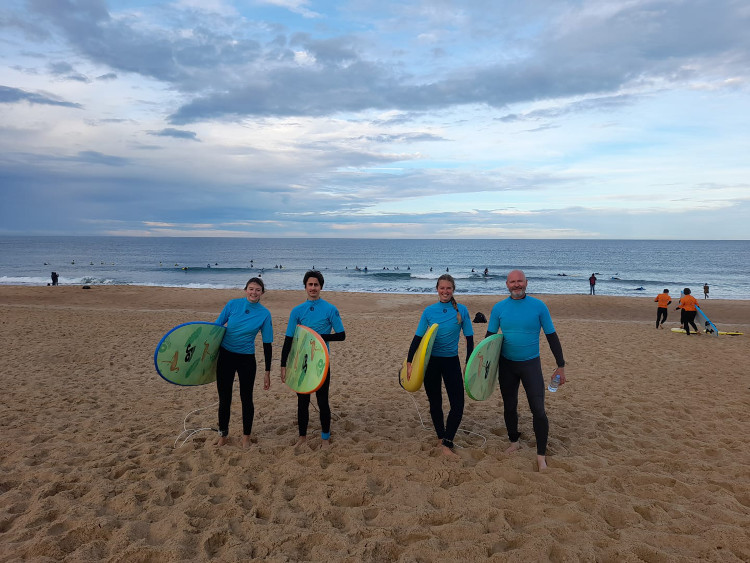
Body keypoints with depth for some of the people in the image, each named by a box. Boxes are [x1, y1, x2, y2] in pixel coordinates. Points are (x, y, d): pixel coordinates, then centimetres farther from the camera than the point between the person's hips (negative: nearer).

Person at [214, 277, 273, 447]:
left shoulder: (264, 314, -6)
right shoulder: (233, 304, -5)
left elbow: (267, 344, -3)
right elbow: (216, 327, 3)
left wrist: (267, 373, -3)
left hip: (247, 358, -1)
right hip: (225, 356, 1)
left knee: (246, 398, 7)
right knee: (224, 398, 8)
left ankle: (246, 436, 26)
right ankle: (223, 436, 27)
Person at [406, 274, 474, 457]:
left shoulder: (461, 310, -3)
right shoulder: (429, 311, -2)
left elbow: (469, 338, 2)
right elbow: (417, 337, 1)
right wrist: (409, 362, -4)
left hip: (452, 361, 0)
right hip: (431, 361, 1)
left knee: (458, 405, -8)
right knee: (435, 402, 11)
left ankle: (446, 443, 2)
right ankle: (441, 438, 27)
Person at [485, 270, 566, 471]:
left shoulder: (538, 306, -8)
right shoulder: (499, 308, -2)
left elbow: (552, 337, -2)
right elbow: (489, 337, 4)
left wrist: (560, 366, -2)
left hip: (531, 364, -2)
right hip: (506, 364, 2)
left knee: (538, 410, -8)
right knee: (509, 407, 14)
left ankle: (541, 455, 7)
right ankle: (514, 442, 35)